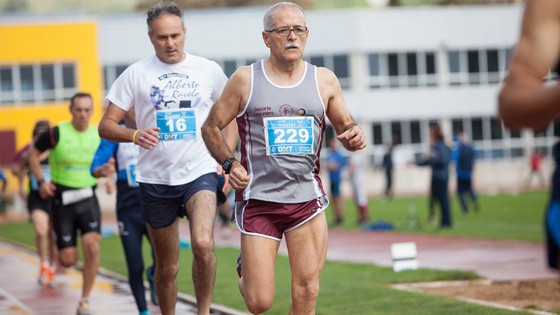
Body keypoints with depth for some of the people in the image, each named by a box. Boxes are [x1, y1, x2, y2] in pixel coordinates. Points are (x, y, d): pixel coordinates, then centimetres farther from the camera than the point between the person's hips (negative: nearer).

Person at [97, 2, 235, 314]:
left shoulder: (209, 70, 3)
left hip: (200, 172, -1)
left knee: (203, 245, -26)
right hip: (155, 179, 1)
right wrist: (135, 135, -20)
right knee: (167, 267, 9)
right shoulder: (136, 74, 0)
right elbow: (106, 125, 0)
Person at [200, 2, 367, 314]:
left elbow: (345, 127, 15)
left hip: (307, 198, 2)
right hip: (258, 199, -2)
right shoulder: (245, 79, 0)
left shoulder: (324, 80, 6)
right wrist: (230, 163, -10)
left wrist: (354, 137, -9)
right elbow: (211, 127, 7)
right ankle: (245, 268, 34)